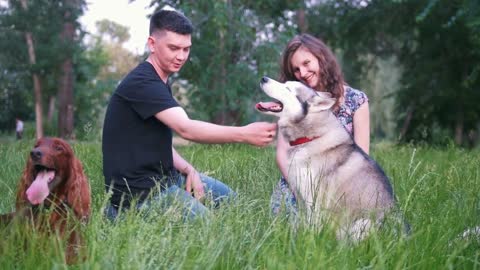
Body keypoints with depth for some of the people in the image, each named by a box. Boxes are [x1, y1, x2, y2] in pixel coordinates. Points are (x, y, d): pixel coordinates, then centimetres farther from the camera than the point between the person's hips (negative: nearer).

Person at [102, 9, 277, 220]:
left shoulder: (160, 84, 14)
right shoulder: (141, 83, -20)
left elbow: (160, 143, 12)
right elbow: (186, 128, -32)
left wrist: (188, 170, -6)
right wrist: (243, 134, -38)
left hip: (165, 177, 10)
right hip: (139, 190, -10)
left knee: (227, 197, 16)